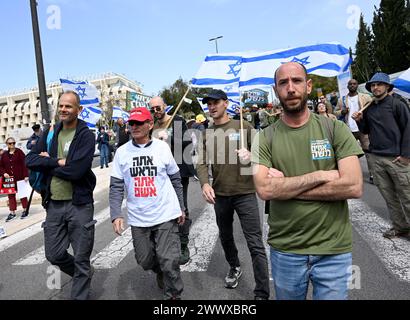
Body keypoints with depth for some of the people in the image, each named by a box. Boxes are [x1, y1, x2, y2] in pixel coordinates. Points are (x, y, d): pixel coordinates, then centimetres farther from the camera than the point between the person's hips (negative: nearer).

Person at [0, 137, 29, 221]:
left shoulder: (19, 152, -3)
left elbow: (24, 164, -8)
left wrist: (26, 175, -14)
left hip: (20, 177, -4)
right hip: (9, 178, 4)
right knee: (11, 195, 7)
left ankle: (25, 210, 18)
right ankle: (12, 212, 14)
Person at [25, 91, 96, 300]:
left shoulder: (86, 135, -10)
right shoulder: (50, 133, 8)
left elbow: (75, 171, -21)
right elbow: (30, 160, -3)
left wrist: (48, 162, -7)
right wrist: (58, 161, -16)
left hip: (79, 204, -5)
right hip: (53, 204, 6)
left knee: (81, 258, 7)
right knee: (54, 255, 15)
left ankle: (79, 296, 28)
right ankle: (84, 275, 42)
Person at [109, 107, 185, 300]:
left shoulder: (162, 147, -2)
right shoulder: (122, 152, 0)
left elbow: (175, 179, 6)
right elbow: (116, 187, 0)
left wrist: (181, 208, 8)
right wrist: (116, 215, -12)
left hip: (166, 215, -2)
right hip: (138, 218, 2)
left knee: (169, 261, -3)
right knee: (145, 260, 14)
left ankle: (173, 295, 22)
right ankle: (161, 272, 47)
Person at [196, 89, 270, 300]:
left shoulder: (243, 127, -2)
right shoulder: (207, 134, 6)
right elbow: (202, 163, -4)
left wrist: (251, 155, -26)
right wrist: (205, 183, -23)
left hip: (245, 193, -4)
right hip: (220, 194, 4)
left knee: (255, 245, -4)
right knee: (225, 237, 21)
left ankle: (262, 294, 6)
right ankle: (234, 267, 48)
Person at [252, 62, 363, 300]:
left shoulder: (336, 129, -4)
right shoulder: (265, 138, -3)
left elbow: (354, 187, -15)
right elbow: (264, 189, -17)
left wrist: (286, 186, -16)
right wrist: (320, 175, -18)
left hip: (334, 249, 0)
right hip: (284, 250, 1)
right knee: (287, 296, 21)